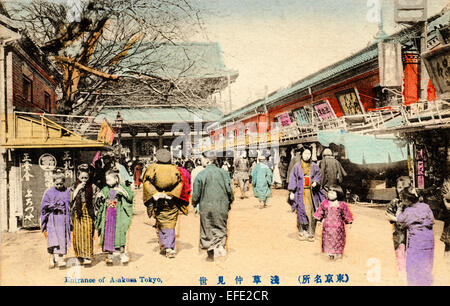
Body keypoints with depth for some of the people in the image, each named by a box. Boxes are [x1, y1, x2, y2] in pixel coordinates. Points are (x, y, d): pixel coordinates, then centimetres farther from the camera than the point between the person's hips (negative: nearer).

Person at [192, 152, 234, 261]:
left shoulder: (200, 175, -8)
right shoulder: (223, 173, -5)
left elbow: (196, 193, -4)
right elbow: (229, 190, -3)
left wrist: (195, 205, 11)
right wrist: (229, 203, 12)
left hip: (206, 207, -1)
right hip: (222, 206, 1)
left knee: (207, 230, 11)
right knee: (221, 228, 16)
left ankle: (211, 255, 17)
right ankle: (220, 246, 0)